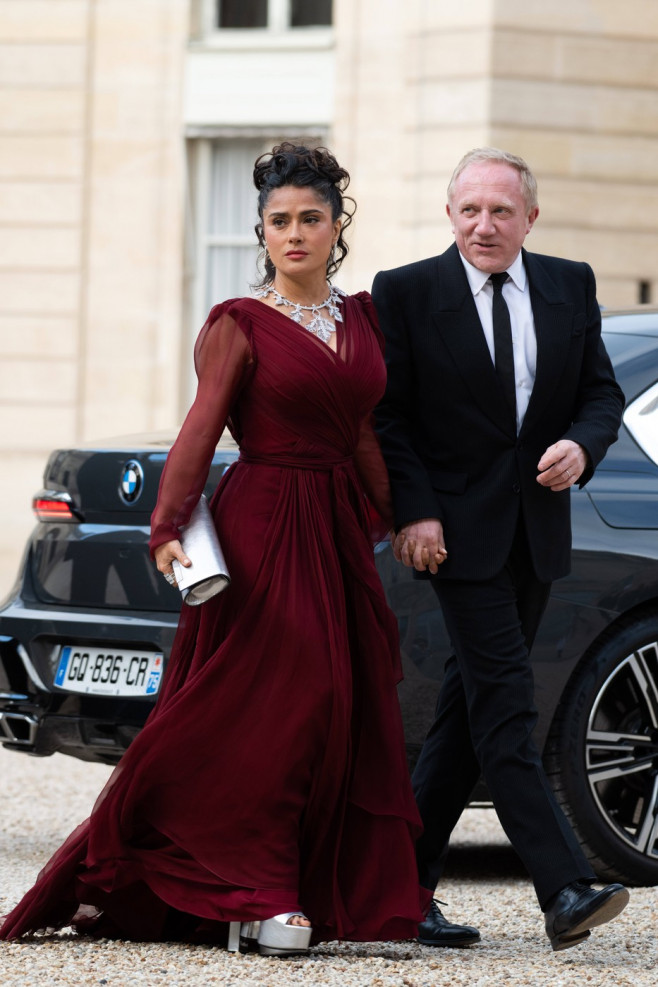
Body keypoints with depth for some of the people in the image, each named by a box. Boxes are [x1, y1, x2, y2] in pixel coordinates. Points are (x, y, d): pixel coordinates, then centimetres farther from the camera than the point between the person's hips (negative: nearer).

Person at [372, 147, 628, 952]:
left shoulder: (571, 288, 8)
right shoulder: (406, 294, -4)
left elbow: (602, 393, 10)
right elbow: (387, 414, -4)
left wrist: (581, 446, -11)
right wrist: (413, 513, -13)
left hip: (536, 527, 5)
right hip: (458, 528, -5)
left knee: (470, 706, 9)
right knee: (504, 700, -13)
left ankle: (406, 882, 17)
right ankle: (565, 891, -21)